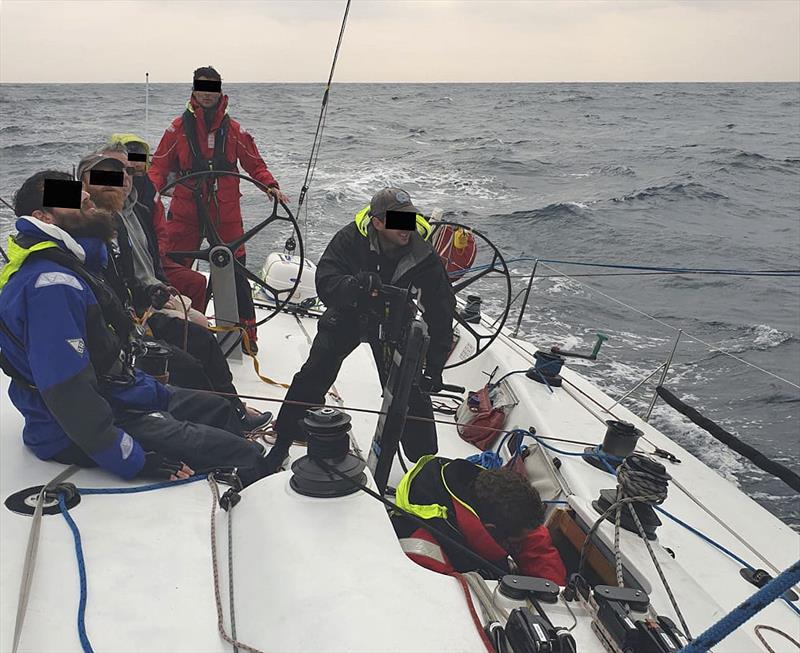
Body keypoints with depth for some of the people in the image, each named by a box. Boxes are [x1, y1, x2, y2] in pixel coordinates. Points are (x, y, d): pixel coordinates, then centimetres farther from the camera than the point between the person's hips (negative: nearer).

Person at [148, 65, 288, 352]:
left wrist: (271, 186, -7)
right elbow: (160, 165, 5)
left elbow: (255, 164, 11)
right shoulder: (179, 127, 4)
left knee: (235, 272, 2)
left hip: (226, 214, 0)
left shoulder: (234, 130, 7)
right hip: (185, 212, 0)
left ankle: (247, 334, 14)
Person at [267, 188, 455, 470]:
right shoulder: (351, 238, -26)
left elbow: (441, 312, -18)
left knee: (410, 389, -10)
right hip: (347, 315, 1)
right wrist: (354, 285, -56)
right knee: (312, 377, -5)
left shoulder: (425, 256, -25)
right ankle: (283, 441, 13)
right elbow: (325, 283, -32)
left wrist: (433, 368, -21)